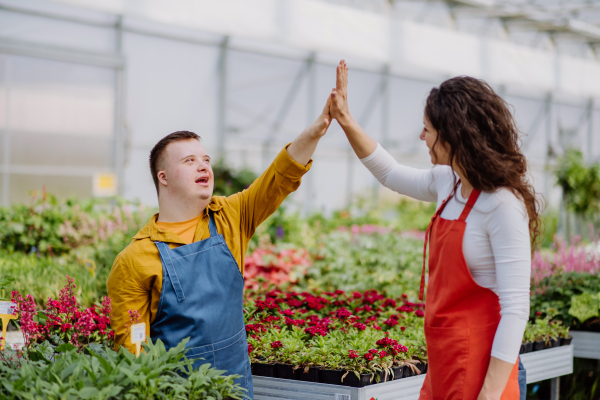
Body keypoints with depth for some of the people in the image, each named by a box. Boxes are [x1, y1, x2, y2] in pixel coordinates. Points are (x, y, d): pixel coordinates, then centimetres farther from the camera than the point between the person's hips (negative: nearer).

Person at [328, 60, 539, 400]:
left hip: (478, 369, -8)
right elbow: (391, 174, 26)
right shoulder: (449, 184, 6)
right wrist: (346, 121, 18)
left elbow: (515, 310, -22)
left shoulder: (502, 206, -19)